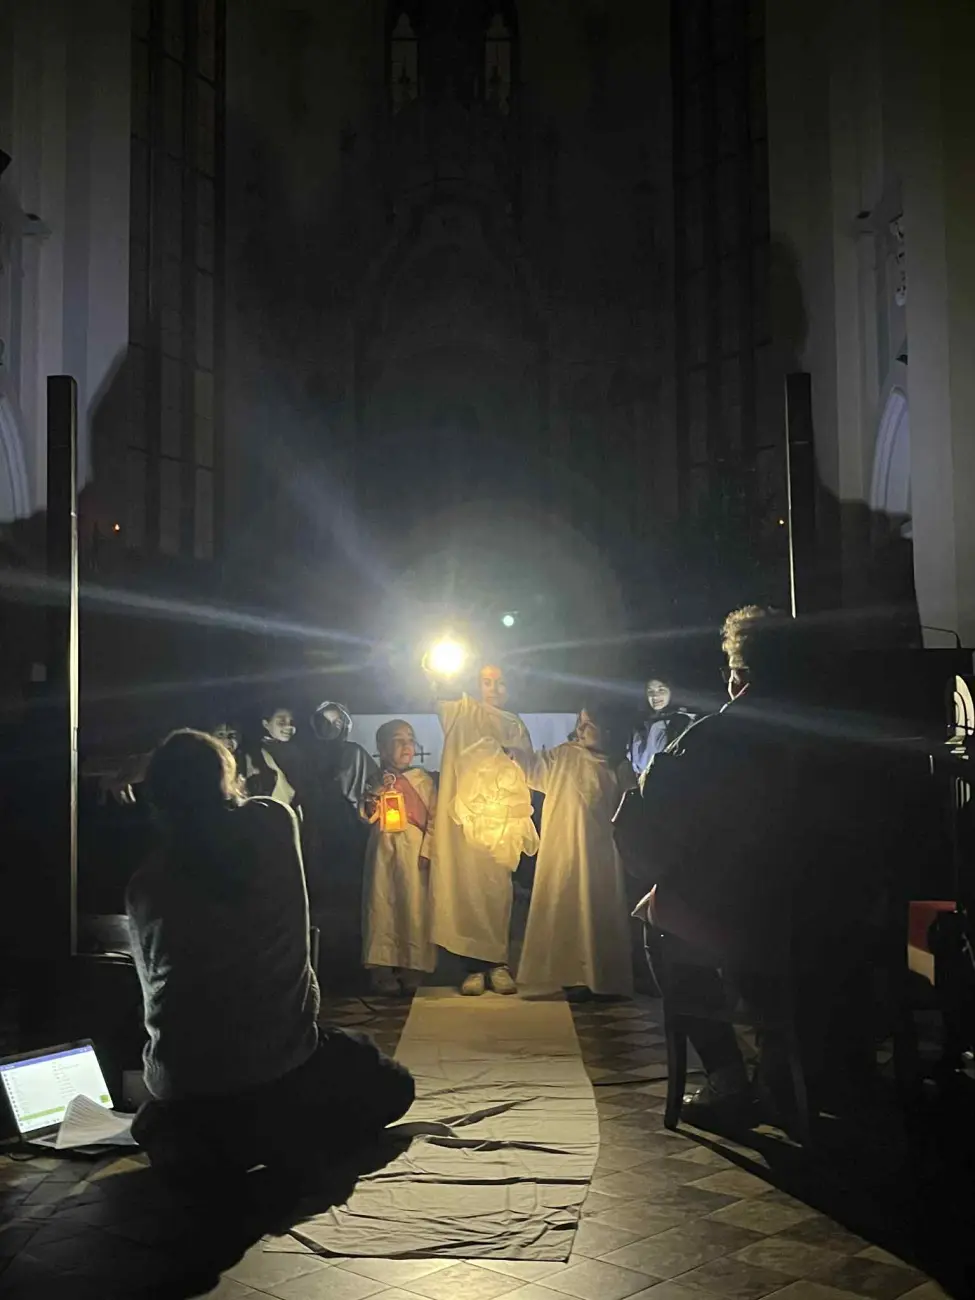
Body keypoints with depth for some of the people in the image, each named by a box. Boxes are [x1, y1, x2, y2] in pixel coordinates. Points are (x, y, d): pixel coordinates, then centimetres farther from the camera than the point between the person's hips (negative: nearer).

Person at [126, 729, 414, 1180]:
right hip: (280, 1064, -2)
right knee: (390, 1085, 25)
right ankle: (278, 1139, -2)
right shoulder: (275, 822, -4)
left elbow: (154, 984, 10)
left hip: (178, 1084, 2)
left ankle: (178, 1138, 0)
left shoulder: (145, 884, 0)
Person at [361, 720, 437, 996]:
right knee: (382, 905, -1)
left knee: (414, 906, -3)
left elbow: (434, 818, 2)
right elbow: (367, 816, 6)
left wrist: (427, 850, -8)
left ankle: (412, 967, 6)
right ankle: (382, 967, 6)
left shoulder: (424, 781, 5)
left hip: (415, 850, -1)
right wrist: (376, 795, -11)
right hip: (384, 848, 1)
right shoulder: (377, 782, 10)